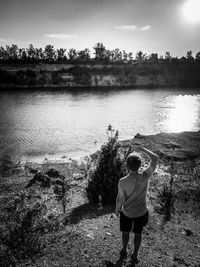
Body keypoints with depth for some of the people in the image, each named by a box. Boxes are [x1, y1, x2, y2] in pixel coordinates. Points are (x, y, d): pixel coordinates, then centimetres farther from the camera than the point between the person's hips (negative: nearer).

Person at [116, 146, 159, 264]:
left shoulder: (122, 182, -32)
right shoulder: (145, 176, -28)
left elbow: (119, 199, -16)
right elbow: (155, 159, -15)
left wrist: (117, 209, 5)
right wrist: (142, 149, -7)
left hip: (126, 212, -1)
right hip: (141, 212, 1)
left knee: (126, 233, 27)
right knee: (138, 234, 26)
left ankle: (124, 251, 52)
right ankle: (135, 255, 47)